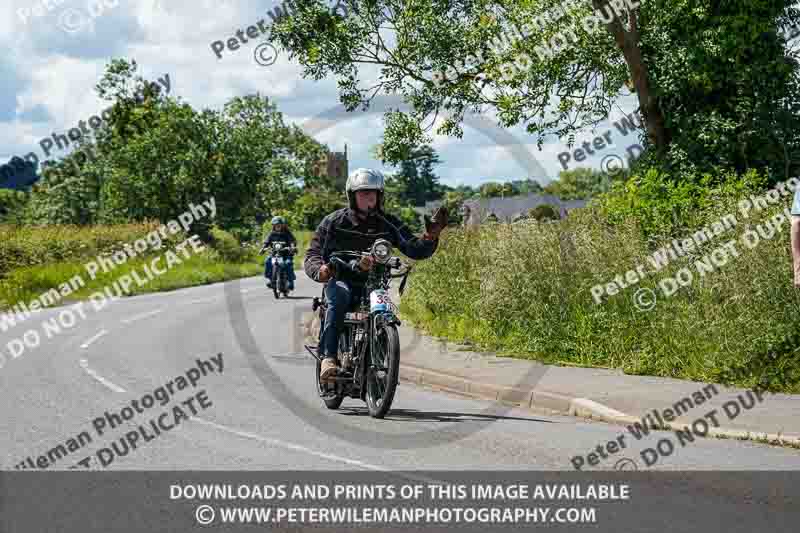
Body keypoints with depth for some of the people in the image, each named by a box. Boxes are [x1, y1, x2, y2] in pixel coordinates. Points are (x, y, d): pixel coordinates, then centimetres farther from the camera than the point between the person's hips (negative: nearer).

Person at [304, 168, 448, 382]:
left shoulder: (388, 223, 5)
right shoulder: (334, 221, 3)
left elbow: (415, 250, -2)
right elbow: (313, 253, 0)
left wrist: (431, 236, -24)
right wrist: (320, 270, -24)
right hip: (341, 279, -2)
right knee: (339, 297, -35)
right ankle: (328, 358, -42)